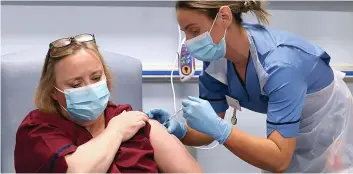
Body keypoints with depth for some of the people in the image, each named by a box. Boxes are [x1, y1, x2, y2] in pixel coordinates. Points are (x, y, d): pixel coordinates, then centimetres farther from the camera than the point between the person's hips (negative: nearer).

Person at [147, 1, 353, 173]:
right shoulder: (216, 58, -16)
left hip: (329, 129, -6)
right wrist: (179, 130, -29)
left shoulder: (279, 63, -36)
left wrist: (219, 128, -46)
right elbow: (210, 130, -10)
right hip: (289, 134, 6)